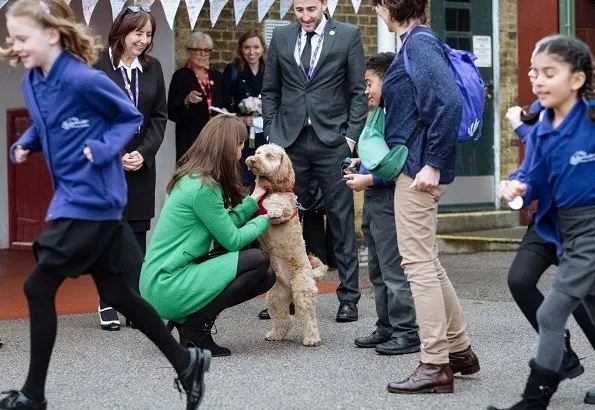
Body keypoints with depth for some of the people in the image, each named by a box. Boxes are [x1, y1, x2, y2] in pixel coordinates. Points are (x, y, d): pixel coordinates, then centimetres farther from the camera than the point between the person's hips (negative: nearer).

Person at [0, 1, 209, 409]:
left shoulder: (84, 80, -19)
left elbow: (131, 117, -7)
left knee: (39, 288, -3)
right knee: (117, 294, 13)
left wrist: (103, 149, -21)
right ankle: (186, 362, 24)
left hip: (90, 199, -9)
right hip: (71, 195, 9)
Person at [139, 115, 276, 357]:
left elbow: (222, 226, 14)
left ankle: (186, 318, 9)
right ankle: (195, 328, -9)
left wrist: (254, 199, 15)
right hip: (165, 287, -10)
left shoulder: (193, 178, 11)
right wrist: (266, 218, 3)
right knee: (257, 261, -15)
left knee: (266, 277, 9)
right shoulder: (203, 187, -18)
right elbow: (232, 240, -12)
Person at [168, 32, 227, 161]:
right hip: (190, 140, -4)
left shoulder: (217, 76, 14)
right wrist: (186, 101, -22)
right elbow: (172, 113, -5)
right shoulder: (180, 76, -1)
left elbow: (224, 105, 23)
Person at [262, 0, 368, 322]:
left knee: (341, 219, 1)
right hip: (290, 139, 2)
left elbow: (359, 91, 1)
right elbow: (270, 91, 13)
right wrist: (272, 135, 5)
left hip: (332, 139, -2)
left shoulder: (348, 35, 1)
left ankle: (348, 297, 7)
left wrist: (352, 136, -7)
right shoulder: (281, 37, 9)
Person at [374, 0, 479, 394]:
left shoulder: (419, 44, -13)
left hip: (418, 171, -10)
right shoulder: (416, 42, 15)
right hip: (413, 167, 10)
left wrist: (433, 163, -22)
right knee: (427, 262, 17)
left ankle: (436, 366, -2)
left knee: (419, 264, -6)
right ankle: (459, 349, 26)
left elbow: (449, 102, -24)